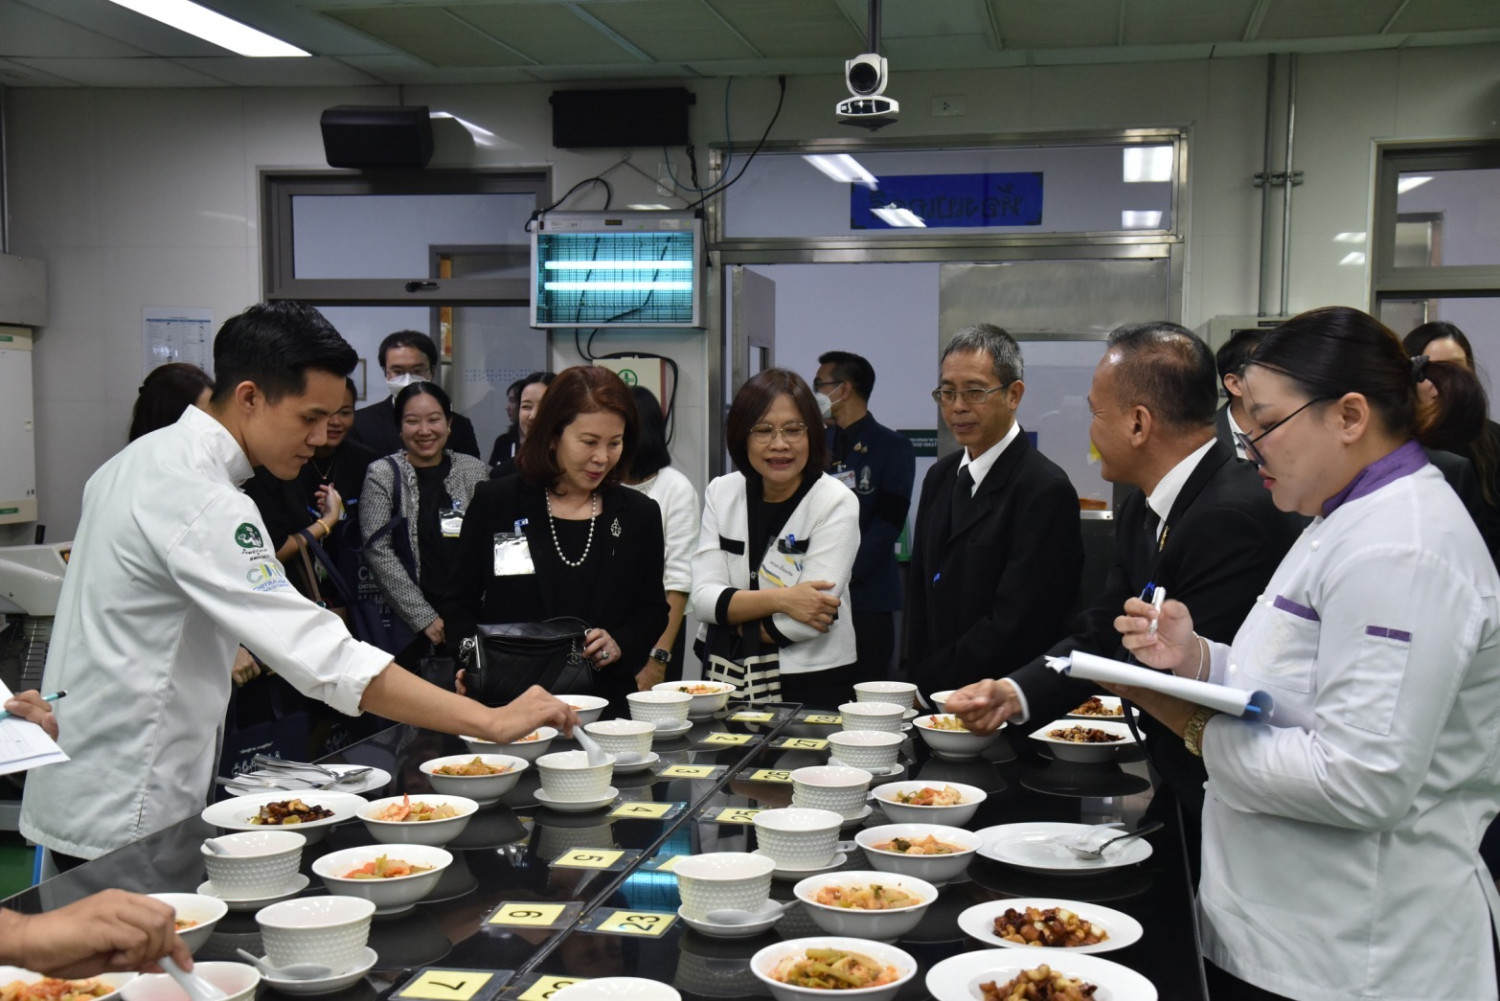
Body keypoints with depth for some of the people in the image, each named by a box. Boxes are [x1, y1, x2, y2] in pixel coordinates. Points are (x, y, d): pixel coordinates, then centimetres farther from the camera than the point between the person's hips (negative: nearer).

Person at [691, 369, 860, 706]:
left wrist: (736, 615, -6)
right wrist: (778, 599, -16)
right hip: (727, 682, 3)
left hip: (812, 686, -3)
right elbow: (703, 599, -5)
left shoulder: (836, 502, -8)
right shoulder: (721, 493, 4)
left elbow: (808, 621, -16)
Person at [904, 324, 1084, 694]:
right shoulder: (940, 476, 14)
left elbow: (1015, 625, -14)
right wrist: (916, 677, 5)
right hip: (933, 697, 6)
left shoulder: (1047, 490, -11)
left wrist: (931, 679, -9)